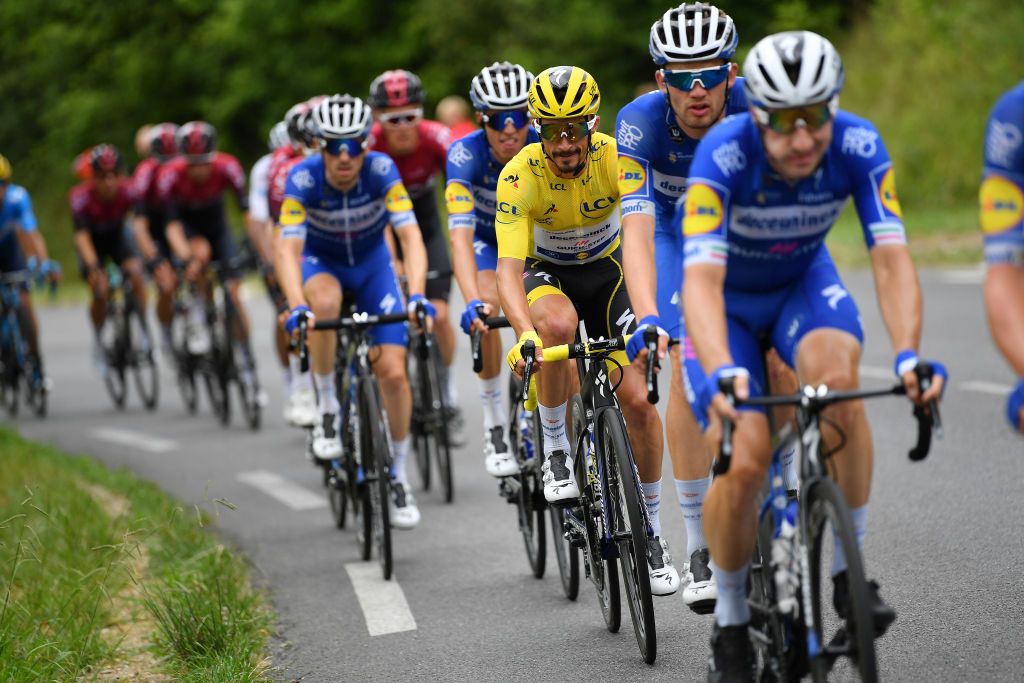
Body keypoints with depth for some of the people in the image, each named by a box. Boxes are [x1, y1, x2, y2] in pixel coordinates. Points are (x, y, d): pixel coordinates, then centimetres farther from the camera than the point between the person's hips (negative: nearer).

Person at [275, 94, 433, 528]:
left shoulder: (381, 171, -27)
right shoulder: (304, 178, -28)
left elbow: (410, 236, -33)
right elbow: (287, 248, -36)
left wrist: (417, 294, -49)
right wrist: (297, 306, -53)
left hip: (372, 263, 1)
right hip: (321, 262, -1)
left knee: (393, 372, -11)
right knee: (325, 302, -38)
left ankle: (399, 476, 8)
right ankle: (327, 407, -18)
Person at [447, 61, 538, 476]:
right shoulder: (465, 154, -33)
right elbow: (460, 234, -41)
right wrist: (472, 302, -54)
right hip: (485, 236, -1)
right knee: (487, 308, -26)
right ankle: (494, 427, -12)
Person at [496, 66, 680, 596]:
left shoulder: (616, 158, -25)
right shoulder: (520, 176, -28)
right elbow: (508, 268, -36)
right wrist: (524, 333, -54)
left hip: (606, 269, 1)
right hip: (546, 273, -1)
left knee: (639, 401, -10)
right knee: (558, 324, -38)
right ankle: (556, 448, -16)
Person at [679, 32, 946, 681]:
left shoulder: (858, 146, -27)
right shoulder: (724, 154, -35)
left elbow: (891, 257, -32)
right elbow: (702, 277, -43)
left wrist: (909, 354, -49)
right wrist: (721, 371, -60)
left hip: (804, 281, 2)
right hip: (729, 294, -1)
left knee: (838, 381, -32)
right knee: (744, 462, -17)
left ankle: (851, 568, -16)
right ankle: (730, 623, 7)